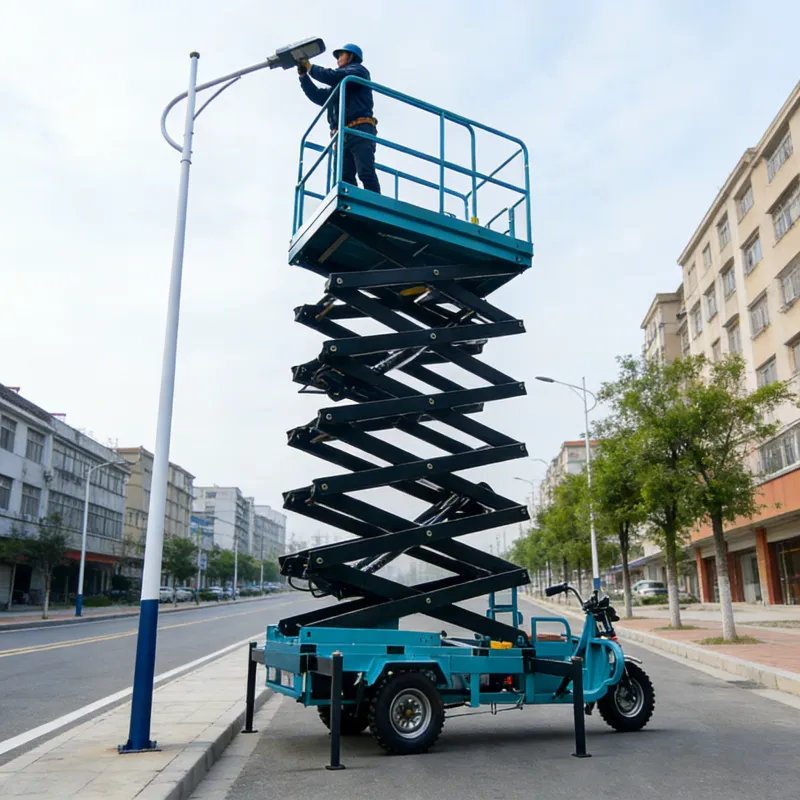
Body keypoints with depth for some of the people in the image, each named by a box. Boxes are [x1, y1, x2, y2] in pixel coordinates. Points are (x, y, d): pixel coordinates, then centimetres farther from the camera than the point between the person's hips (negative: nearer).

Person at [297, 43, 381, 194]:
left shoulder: (358, 70, 15)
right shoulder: (338, 88, 37)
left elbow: (334, 76, -1)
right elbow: (318, 96, 32)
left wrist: (310, 67, 8)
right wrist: (303, 75, 23)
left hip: (360, 130, -7)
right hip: (342, 136, 7)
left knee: (366, 173, -22)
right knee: (344, 177, -12)